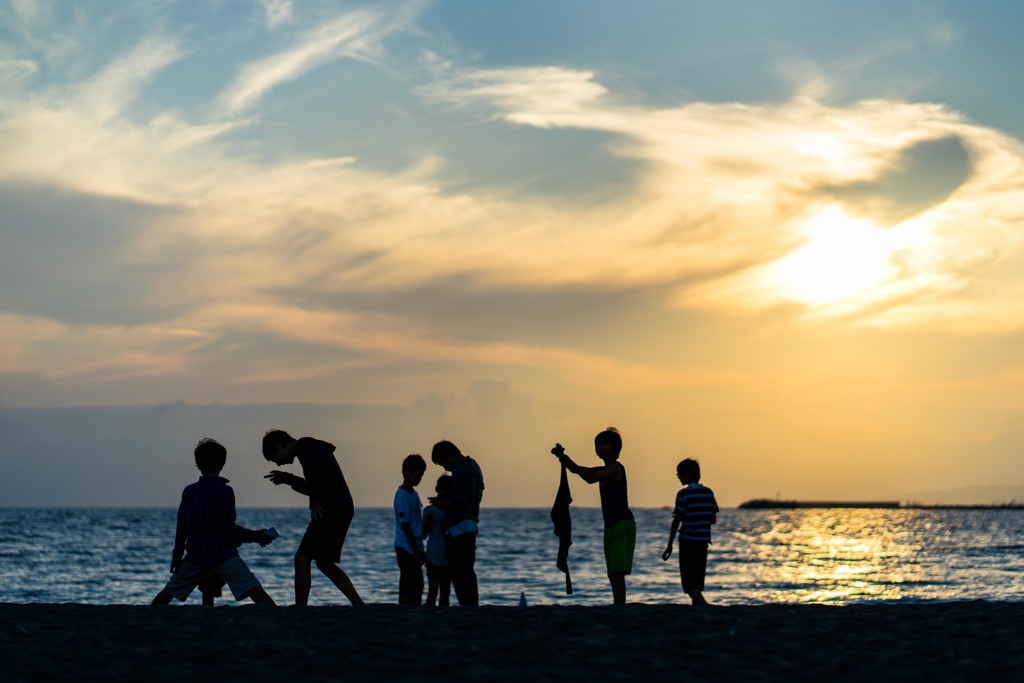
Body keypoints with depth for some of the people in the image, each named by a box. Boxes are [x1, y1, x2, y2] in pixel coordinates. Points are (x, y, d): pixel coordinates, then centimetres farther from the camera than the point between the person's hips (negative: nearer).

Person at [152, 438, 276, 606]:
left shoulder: (189, 491, 5)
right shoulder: (224, 491, -8)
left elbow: (181, 528, 7)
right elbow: (228, 529, -12)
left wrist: (177, 557, 14)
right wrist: (256, 536, -3)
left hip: (195, 556, 5)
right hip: (223, 554, -5)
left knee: (167, 593, 22)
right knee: (259, 595, -15)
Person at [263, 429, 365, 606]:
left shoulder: (302, 447, -8)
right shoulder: (312, 446, 23)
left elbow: (321, 469, -27)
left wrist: (314, 500, -18)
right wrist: (287, 479, 23)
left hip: (330, 510, -10)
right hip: (342, 510, 10)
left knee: (302, 558, -6)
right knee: (324, 562, 17)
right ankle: (359, 605, 15)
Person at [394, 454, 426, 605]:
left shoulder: (414, 494, 16)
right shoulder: (402, 495, -13)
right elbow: (405, 525, -17)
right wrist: (416, 550, -17)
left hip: (414, 548, 9)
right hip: (406, 548, -9)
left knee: (417, 587, 10)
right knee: (407, 588, -8)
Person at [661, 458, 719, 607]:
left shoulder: (684, 494, -10)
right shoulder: (708, 492, 6)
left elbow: (676, 521, -10)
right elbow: (713, 519, 10)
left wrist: (669, 546, -5)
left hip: (688, 541, -6)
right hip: (703, 541, 6)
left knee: (689, 583, -5)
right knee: (697, 581, 14)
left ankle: (705, 607, -23)